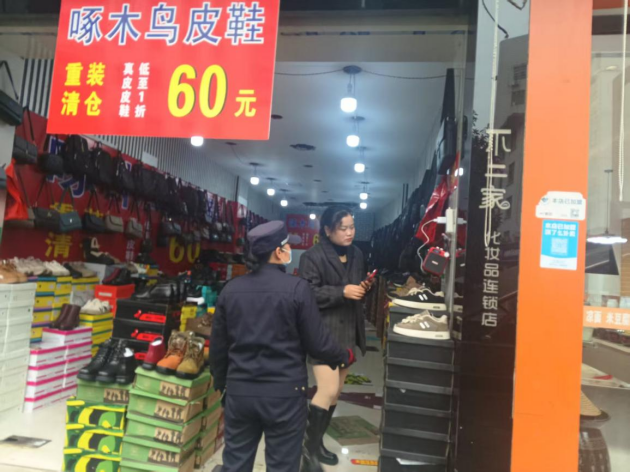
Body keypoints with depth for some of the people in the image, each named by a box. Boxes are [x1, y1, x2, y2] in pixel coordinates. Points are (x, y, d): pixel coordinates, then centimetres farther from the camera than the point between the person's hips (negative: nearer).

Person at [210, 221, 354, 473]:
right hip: (284, 394, -4)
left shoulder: (231, 289, 1)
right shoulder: (297, 288, -13)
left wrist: (221, 382, 23)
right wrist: (344, 356, 11)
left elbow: (218, 345, 8)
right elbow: (317, 343, -9)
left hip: (239, 391, 4)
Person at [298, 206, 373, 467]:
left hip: (348, 331, 7)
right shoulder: (313, 257, -12)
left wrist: (365, 288, -2)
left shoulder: (357, 254, 9)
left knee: (336, 391, 14)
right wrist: (342, 292, -24)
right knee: (327, 390, -10)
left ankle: (317, 439, 31)